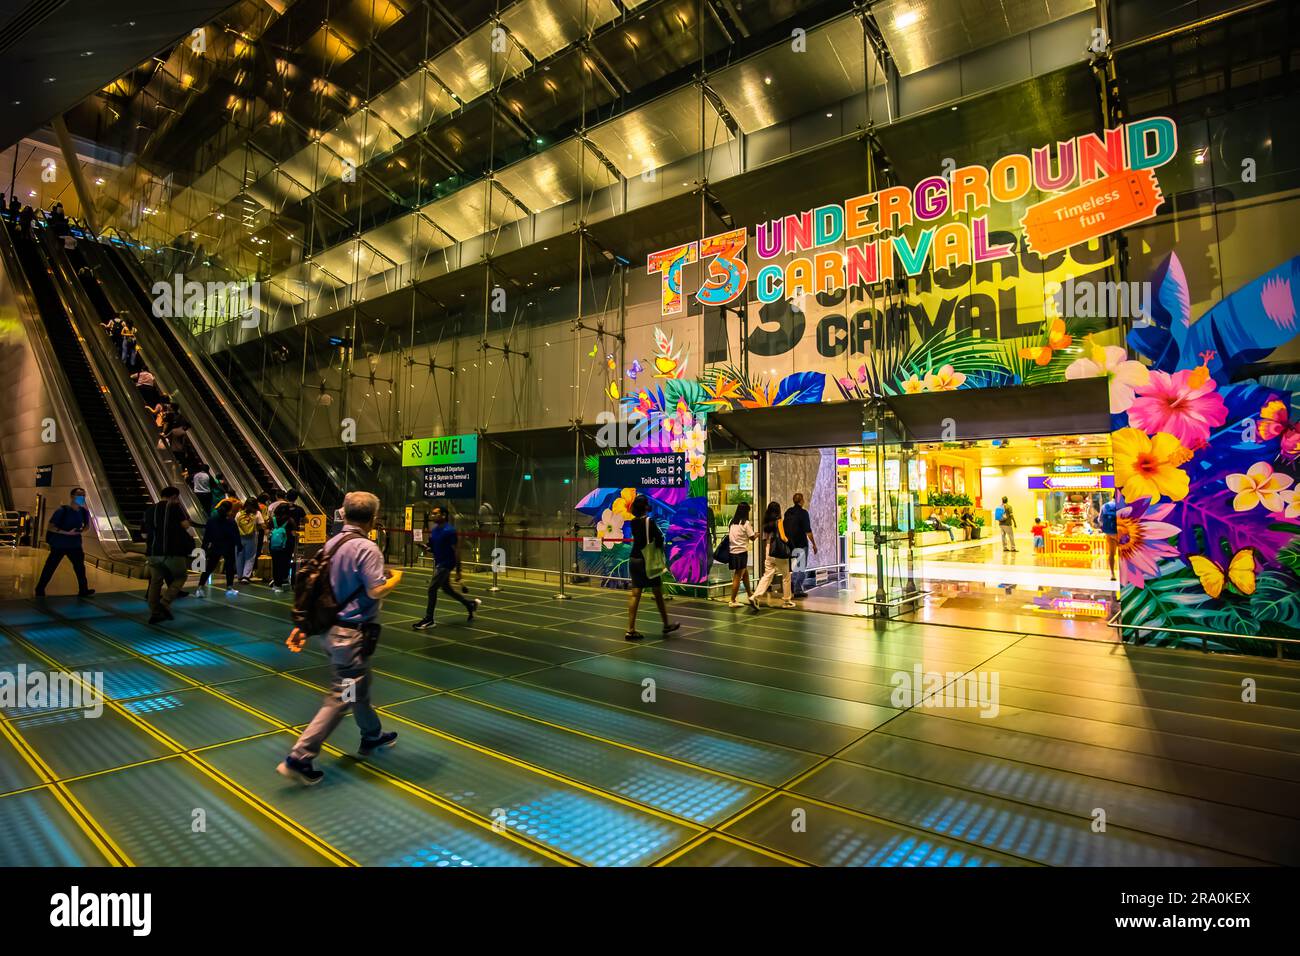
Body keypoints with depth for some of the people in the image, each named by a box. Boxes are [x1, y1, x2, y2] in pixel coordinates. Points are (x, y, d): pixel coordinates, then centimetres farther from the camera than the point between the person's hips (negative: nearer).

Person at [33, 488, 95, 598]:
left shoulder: (84, 512, -1)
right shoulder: (62, 510, -17)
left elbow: (87, 525, 16)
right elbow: (49, 527, -19)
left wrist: (81, 531, -5)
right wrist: (67, 533, -26)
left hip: (75, 545, 5)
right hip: (59, 544, -5)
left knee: (80, 566, 4)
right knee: (50, 567, 5)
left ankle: (83, 590, 12)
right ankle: (40, 590, 21)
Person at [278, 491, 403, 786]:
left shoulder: (332, 544, 7)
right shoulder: (367, 548, -19)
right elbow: (376, 591, -24)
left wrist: (302, 626, 14)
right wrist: (395, 579, -4)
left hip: (332, 628, 9)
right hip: (353, 634, -9)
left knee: (358, 687, 24)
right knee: (341, 698, 0)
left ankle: (372, 736, 41)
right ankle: (299, 758, 2)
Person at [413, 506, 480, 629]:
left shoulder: (449, 530, -19)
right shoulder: (433, 530, 6)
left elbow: (456, 551, -18)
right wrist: (426, 548, -7)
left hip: (446, 564, -9)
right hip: (438, 563, 9)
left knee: (432, 588, -9)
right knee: (446, 588, 18)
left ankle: (428, 620, 2)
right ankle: (470, 603, 35)